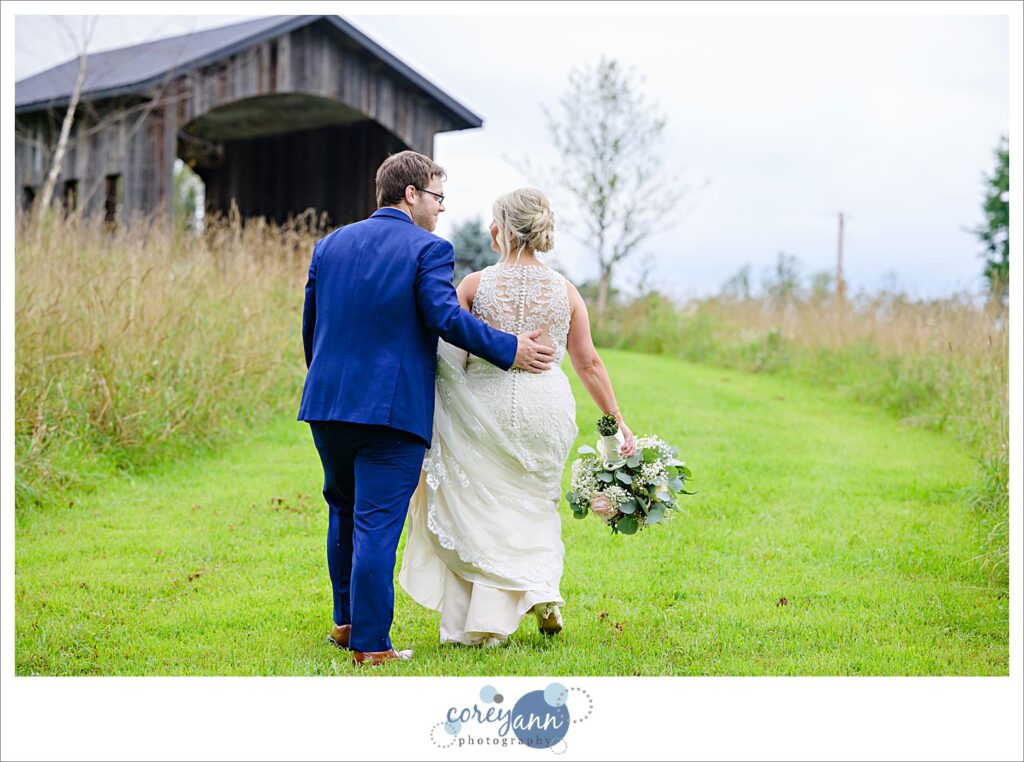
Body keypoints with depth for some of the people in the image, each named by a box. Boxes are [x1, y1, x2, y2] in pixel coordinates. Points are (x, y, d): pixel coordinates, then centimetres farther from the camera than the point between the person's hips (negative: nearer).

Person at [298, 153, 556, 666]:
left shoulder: (330, 244, 11)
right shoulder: (428, 249, -7)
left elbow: (310, 327, 15)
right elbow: (445, 317, -17)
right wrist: (509, 350, -7)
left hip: (327, 402, 6)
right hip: (393, 408, -6)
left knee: (344, 512, 21)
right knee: (377, 523, -3)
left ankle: (346, 622, 31)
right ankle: (370, 644, 1)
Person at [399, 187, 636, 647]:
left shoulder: (475, 285, -7)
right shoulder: (565, 291, 1)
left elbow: (447, 352, -8)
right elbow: (588, 363, 3)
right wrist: (616, 419, 11)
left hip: (485, 405, -2)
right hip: (546, 408, 3)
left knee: (478, 510, 8)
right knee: (535, 506, 23)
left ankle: (475, 625, 9)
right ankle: (544, 588, 4)